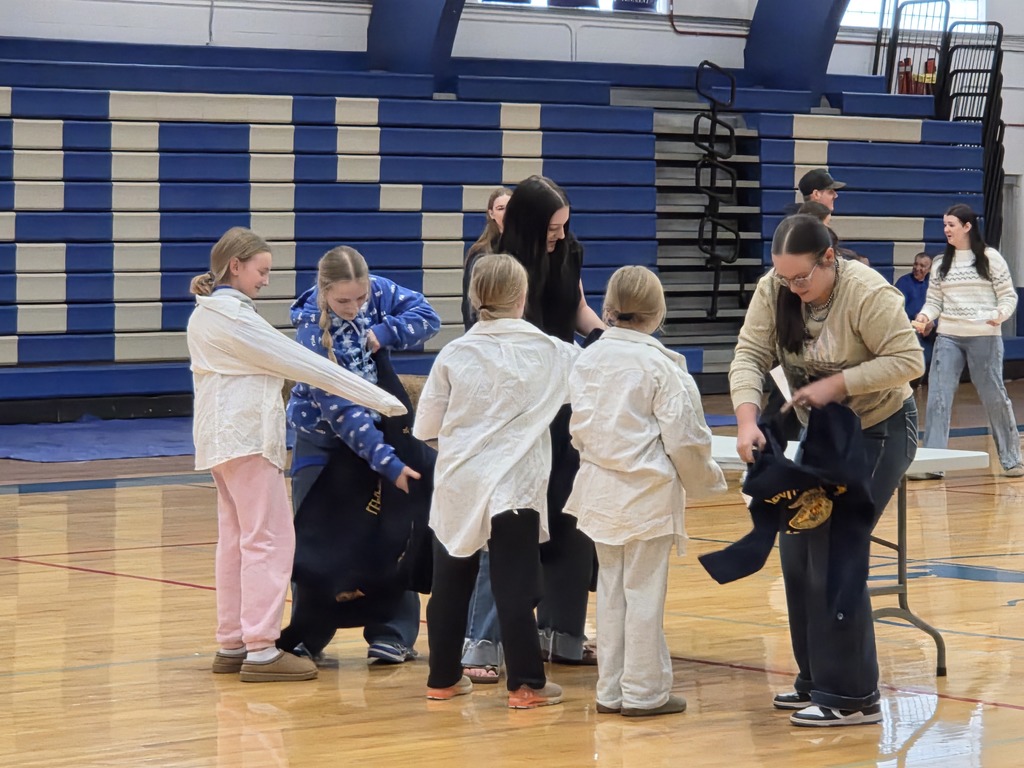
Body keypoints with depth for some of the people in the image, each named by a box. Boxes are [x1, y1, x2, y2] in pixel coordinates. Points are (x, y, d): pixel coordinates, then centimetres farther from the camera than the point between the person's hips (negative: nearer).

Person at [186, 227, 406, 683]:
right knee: (269, 540, -8)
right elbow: (303, 364, -16)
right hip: (247, 437, -10)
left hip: (220, 437, 10)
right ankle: (260, 650, -11)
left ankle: (231, 645, 15)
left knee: (236, 539, 13)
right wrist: (380, 399, -14)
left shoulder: (203, 316, 13)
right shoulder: (234, 317, -16)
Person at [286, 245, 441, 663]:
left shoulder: (377, 292, -14)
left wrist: (382, 333, -25)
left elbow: (427, 317, -8)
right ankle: (308, 639, 12)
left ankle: (391, 635, 7)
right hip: (322, 439, -3)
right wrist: (388, 462, -33)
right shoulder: (312, 330, -27)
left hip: (375, 428, 3)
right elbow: (339, 410, -30)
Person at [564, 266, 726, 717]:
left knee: (610, 588, 13)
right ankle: (644, 691, 7)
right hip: (648, 491, -5)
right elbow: (684, 436, -12)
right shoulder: (660, 364, -14)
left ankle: (611, 689, 18)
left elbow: (579, 426, 8)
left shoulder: (588, 359, 1)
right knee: (644, 591, 2)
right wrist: (704, 478, 4)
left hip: (600, 488, 5)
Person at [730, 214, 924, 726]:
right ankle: (816, 680, 22)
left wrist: (837, 384, -31)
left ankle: (851, 698, -6)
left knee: (834, 558, -12)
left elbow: (909, 361, -26)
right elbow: (750, 356, -15)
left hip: (877, 433, -7)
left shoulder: (867, 294, -26)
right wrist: (747, 421, -30)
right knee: (798, 554, 9)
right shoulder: (773, 290, -10)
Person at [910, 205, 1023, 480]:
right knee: (937, 398, -5)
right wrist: (926, 316, -8)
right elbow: (934, 300, 13)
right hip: (948, 337, 4)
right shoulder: (941, 265, 12)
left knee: (994, 396, 2)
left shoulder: (991, 258, 0)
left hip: (984, 337, -4)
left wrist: (1001, 314, -18)